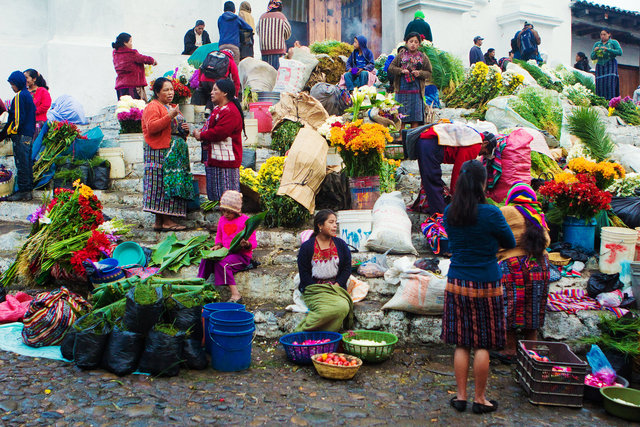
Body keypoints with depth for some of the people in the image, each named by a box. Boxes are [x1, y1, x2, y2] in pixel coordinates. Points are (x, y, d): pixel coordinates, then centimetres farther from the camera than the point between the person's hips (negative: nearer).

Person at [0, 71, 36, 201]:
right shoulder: (28, 95, 15)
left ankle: (23, 191, -3)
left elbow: (17, 117, -17)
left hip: (21, 135, -9)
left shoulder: (20, 96, -13)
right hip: (29, 134, 9)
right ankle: (28, 190, 15)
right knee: (27, 163, 11)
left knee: (21, 163, -6)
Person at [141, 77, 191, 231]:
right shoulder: (153, 107, -2)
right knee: (163, 183, -11)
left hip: (176, 152, 8)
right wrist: (169, 116, -23)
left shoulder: (173, 108, 25)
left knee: (174, 183, 2)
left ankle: (160, 221, 4)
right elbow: (151, 127, -17)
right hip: (161, 151, -8)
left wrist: (185, 130, 8)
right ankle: (166, 221, -10)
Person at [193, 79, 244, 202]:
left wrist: (201, 136, -11)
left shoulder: (230, 112, -17)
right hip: (215, 159, 11)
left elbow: (219, 132, -24)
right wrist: (201, 132, 5)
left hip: (225, 159, -11)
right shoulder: (218, 109, 19)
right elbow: (212, 128, 26)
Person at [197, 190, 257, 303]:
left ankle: (235, 295, -36)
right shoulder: (222, 220, 13)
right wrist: (218, 245, 4)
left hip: (242, 255, -7)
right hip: (225, 252, 7)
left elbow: (253, 242, -7)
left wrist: (247, 245, -30)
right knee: (206, 260, -18)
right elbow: (219, 236, 26)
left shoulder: (245, 221, -7)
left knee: (221, 264, -33)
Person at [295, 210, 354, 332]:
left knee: (344, 307, -31)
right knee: (328, 310, -35)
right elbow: (304, 274, 0)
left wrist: (336, 285, -5)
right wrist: (318, 290, -12)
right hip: (314, 289, -3)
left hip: (336, 287, 4)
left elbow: (347, 269, 11)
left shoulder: (341, 244, 12)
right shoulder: (306, 247, 2)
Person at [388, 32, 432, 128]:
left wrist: (420, 73, -10)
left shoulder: (423, 58, 10)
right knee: (401, 117, 1)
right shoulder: (401, 56, 11)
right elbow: (391, 68, 6)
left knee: (415, 119, -1)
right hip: (402, 90, 0)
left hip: (416, 91, 0)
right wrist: (401, 70, -11)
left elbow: (429, 73, 9)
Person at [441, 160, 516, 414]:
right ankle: (480, 399, 16)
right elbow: (510, 243, 2)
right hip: (485, 286, -4)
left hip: (456, 284, 4)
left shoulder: (449, 213, 0)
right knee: (482, 345, 6)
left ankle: (461, 396, 17)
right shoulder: (491, 214, -13)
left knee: (461, 343, 10)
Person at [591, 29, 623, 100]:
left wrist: (607, 49, -15)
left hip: (610, 65, -3)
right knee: (600, 84, -9)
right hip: (600, 65, 3)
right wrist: (595, 51, -9)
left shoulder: (614, 42, 8)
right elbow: (592, 57, 13)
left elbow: (620, 52, -6)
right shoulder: (597, 44, 17)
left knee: (610, 83, -17)